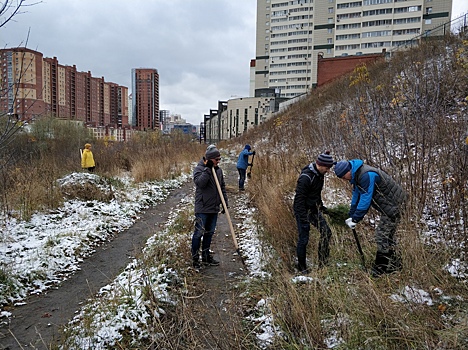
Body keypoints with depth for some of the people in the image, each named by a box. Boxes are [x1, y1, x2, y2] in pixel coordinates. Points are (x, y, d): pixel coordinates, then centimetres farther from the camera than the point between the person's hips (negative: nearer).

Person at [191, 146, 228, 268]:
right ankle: (195, 258, 14)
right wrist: (208, 169, -26)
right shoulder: (199, 169, -10)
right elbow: (200, 183, -27)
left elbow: (222, 187, 15)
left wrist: (225, 202, 12)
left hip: (214, 208, 7)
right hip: (202, 208, -6)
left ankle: (206, 257, 27)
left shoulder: (218, 170, 9)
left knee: (209, 233, 14)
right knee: (199, 233, 0)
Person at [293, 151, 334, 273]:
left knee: (326, 232, 2)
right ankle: (302, 267, 15)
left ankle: (323, 263, 14)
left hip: (314, 208, 8)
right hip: (303, 210, -8)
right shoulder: (306, 177, -25)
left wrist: (321, 206, 22)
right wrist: (304, 220, -23)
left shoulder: (320, 174, 2)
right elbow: (299, 199, -24)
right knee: (304, 238, -2)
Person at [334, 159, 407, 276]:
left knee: (382, 236, -8)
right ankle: (395, 264, 30)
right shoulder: (356, 175, 5)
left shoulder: (366, 175, -28)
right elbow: (356, 196, 11)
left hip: (394, 204, -11)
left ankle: (379, 271, 0)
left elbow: (365, 199, -27)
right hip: (389, 205, 11)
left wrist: (355, 219, -20)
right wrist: (351, 216, 9)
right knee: (387, 235, 18)